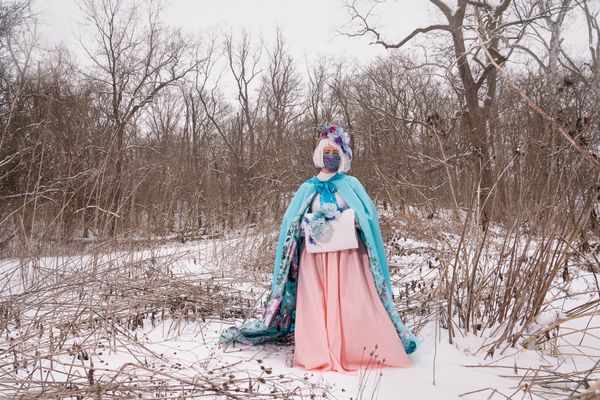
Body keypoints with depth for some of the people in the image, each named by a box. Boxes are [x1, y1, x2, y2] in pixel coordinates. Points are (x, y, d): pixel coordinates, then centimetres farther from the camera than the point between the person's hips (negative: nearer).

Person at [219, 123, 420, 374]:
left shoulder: (351, 185, 10)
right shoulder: (308, 188, 12)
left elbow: (368, 217, 2)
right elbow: (292, 225, 9)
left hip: (346, 254, -1)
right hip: (315, 254, 1)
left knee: (352, 302, -10)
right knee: (316, 304, -6)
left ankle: (359, 352, -4)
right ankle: (319, 356, -2)